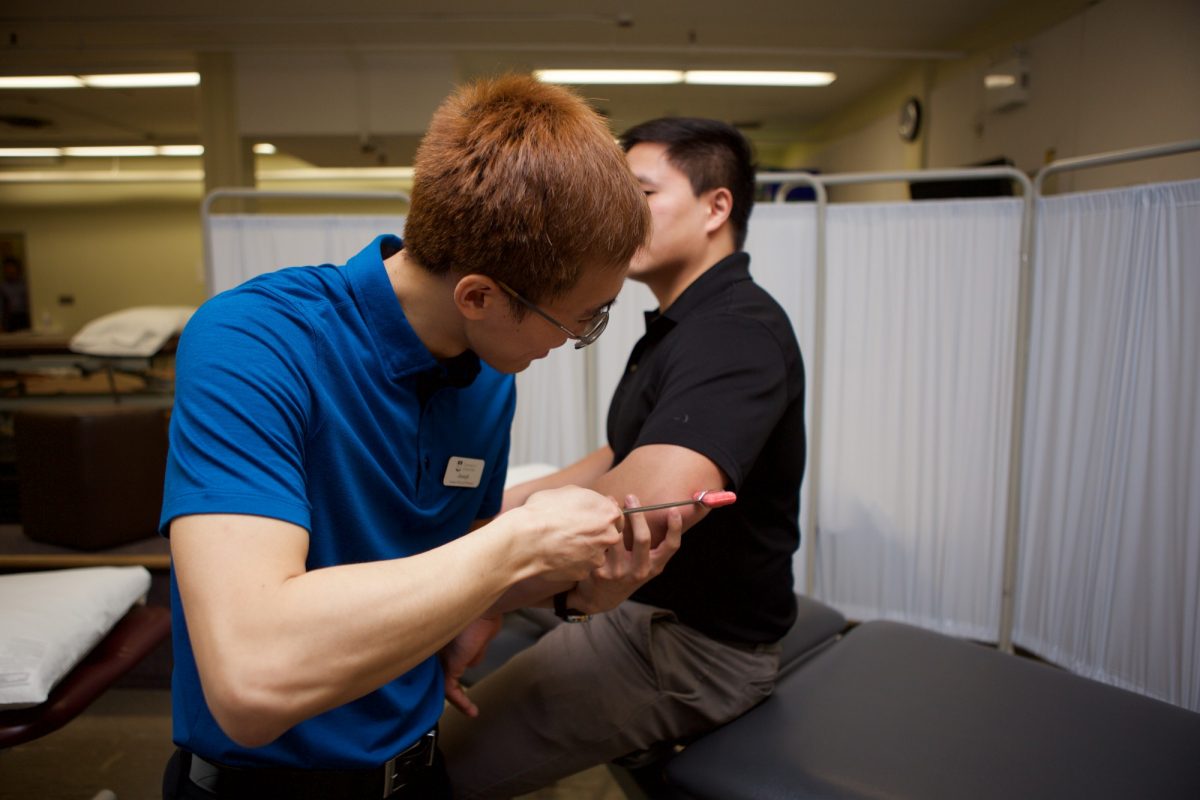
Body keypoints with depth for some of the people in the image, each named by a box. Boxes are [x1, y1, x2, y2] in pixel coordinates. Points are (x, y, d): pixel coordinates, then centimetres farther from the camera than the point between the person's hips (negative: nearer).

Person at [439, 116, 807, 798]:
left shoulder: (739, 329, -24)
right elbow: (623, 457, 18)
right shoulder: (682, 326, 12)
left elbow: (655, 496, -42)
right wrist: (506, 501, 7)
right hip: (646, 602, 10)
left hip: (700, 645, -10)